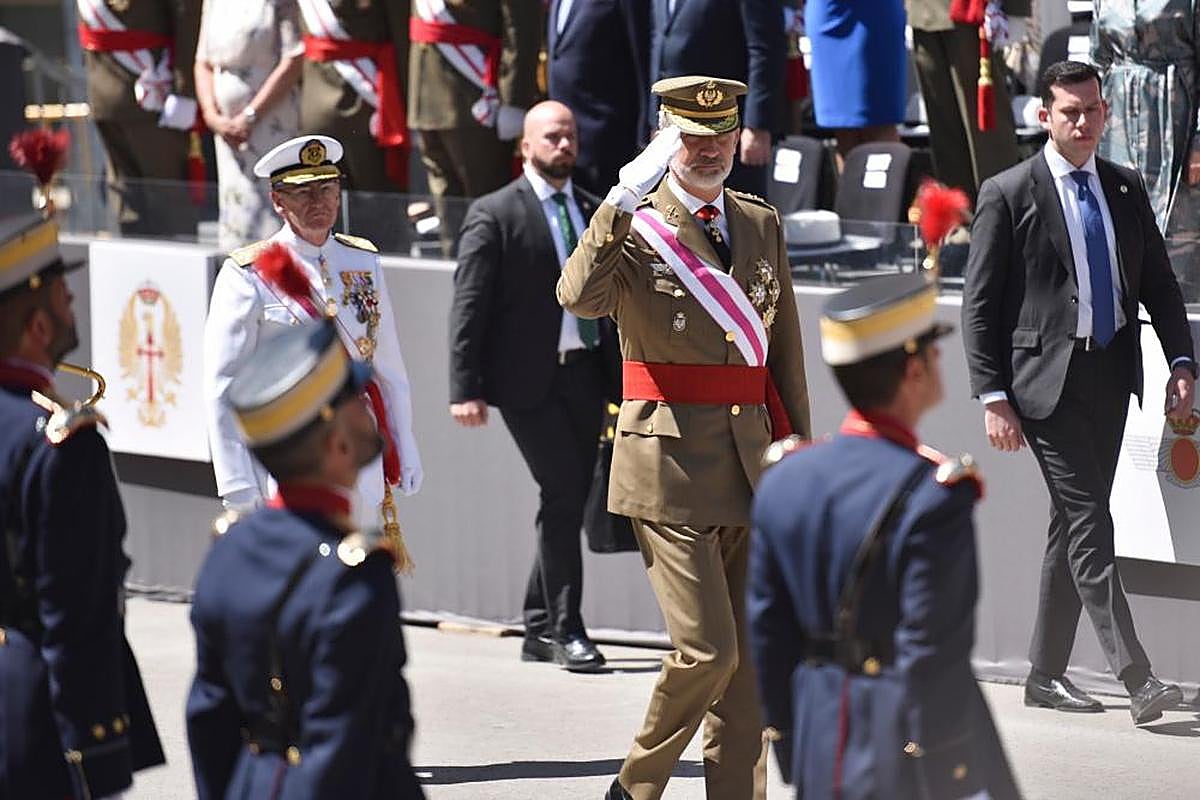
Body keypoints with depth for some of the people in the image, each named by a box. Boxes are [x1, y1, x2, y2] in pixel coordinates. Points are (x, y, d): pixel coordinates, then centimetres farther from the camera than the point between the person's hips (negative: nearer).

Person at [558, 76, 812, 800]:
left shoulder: (763, 224, 13)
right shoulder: (633, 228, -4)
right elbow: (580, 298, -25)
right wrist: (623, 202, -30)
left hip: (754, 465, 6)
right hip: (671, 466, -6)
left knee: (751, 657, 7)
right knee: (706, 651, -9)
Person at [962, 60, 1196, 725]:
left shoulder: (1126, 190, 12)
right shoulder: (1009, 194, -3)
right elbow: (979, 304, -3)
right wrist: (993, 397, -10)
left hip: (1109, 376, 6)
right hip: (1047, 380, -5)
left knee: (1073, 526, 11)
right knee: (1089, 524, -11)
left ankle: (1046, 674, 19)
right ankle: (1136, 680, -15)